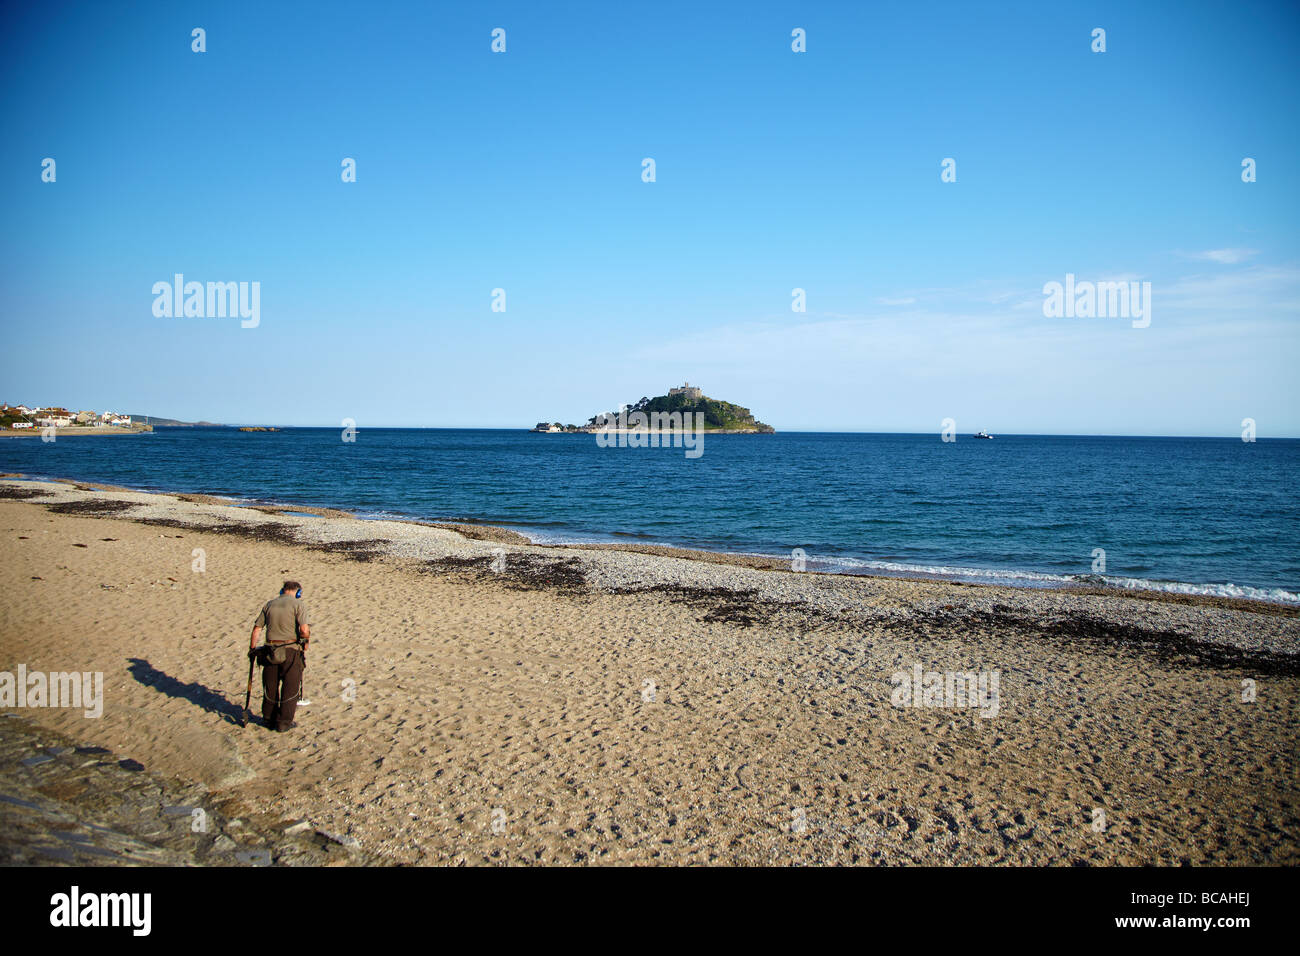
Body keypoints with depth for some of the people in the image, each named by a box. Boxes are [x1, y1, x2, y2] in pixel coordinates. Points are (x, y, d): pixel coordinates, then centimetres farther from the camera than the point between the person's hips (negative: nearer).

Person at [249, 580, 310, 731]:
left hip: (270, 650, 4)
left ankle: (268, 718, 29)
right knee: (290, 687, 7)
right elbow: (304, 630, -18)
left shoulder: (270, 604, 9)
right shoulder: (298, 604, -6)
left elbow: (256, 629, 9)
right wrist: (306, 640, 2)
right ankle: (284, 722, 9)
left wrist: (252, 648, 19)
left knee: (270, 687, 18)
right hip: (291, 651, -4)